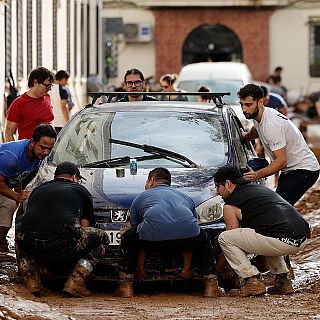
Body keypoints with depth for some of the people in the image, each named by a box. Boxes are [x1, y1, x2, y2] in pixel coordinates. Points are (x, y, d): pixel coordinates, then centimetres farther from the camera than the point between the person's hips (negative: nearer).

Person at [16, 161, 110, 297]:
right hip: (62, 246, -4)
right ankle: (74, 283, 5)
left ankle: (32, 284, 17)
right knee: (102, 238, 19)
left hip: (30, 246, 4)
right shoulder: (80, 190, 20)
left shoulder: (38, 189, 30)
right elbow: (85, 227, 20)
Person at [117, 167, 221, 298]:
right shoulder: (185, 198, 39)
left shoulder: (140, 198, 33)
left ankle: (126, 287, 20)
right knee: (204, 242, 37)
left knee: (128, 239, 31)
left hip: (153, 235, -2)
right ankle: (211, 285, 21)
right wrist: (187, 268, 51)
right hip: (187, 234, 2)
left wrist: (140, 268, 45)